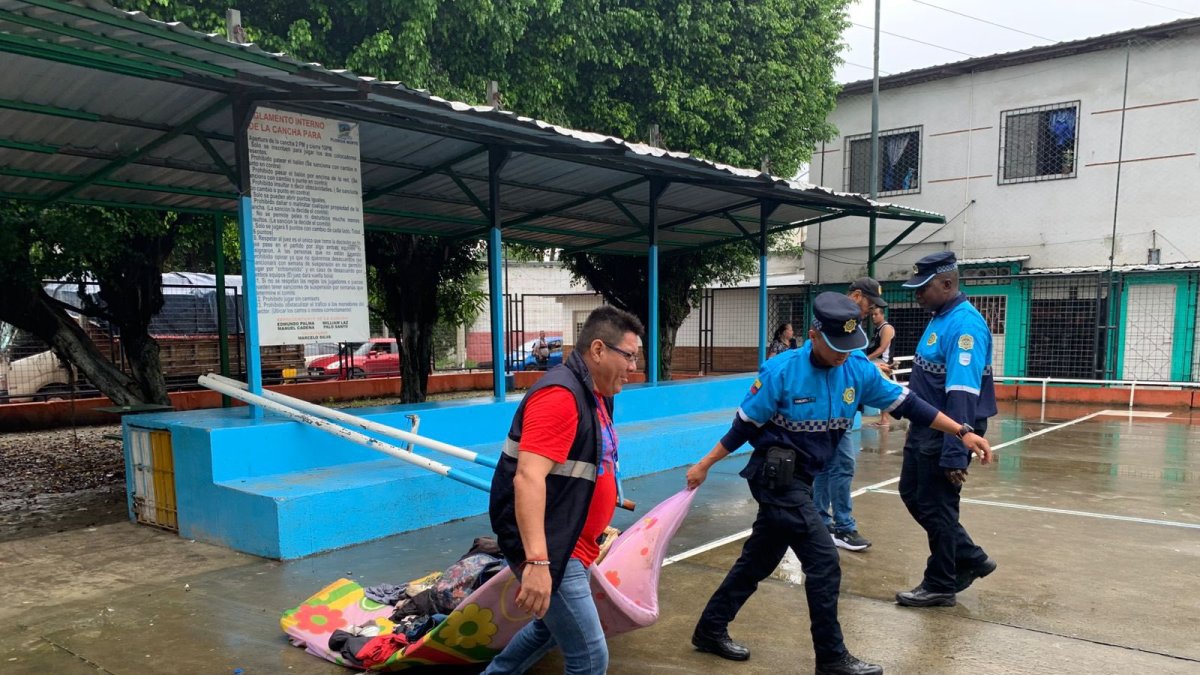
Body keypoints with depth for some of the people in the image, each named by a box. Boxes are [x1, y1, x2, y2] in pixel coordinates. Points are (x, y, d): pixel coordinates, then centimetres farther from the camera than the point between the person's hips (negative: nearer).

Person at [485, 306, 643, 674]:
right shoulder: (560, 394, -21)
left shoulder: (592, 393, 11)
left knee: (552, 626, 28)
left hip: (566, 544, 11)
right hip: (546, 550, -11)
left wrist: (596, 528, 29)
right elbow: (528, 479, -30)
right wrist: (537, 562, -37)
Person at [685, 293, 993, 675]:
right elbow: (745, 425, -11)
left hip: (801, 479, 7)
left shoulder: (859, 370, -4)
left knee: (758, 560, 15)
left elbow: (905, 404, 2)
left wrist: (961, 433, 0)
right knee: (824, 563, -8)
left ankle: (710, 631, 31)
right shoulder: (781, 371, -19)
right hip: (777, 476, -7)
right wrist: (704, 466, -6)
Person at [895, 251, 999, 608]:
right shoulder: (940, 318, 9)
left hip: (946, 432, -10)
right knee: (912, 494, 18)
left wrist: (955, 454, -30)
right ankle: (970, 559, 32)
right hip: (925, 428, 10)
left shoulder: (965, 324, -22)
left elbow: (962, 395, -28)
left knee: (936, 507, 3)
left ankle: (940, 586, 22)